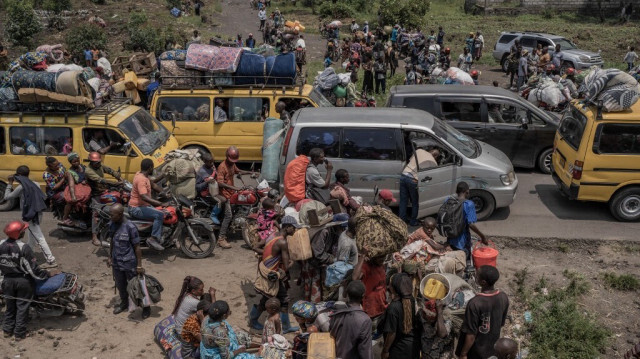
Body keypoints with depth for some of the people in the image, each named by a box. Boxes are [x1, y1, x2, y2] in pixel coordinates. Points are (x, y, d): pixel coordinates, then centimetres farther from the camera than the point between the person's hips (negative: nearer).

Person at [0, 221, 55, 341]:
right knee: (22, 307, 10)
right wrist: (48, 274, -7)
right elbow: (33, 269, -19)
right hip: (23, 281, -4)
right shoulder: (24, 248, -23)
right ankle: (19, 333, 17)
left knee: (10, 306, 21)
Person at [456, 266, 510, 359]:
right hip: (493, 347, 5)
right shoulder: (504, 298, -14)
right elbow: (502, 323, 2)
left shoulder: (474, 303, -32)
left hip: (476, 350, -5)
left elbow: (471, 334, -24)